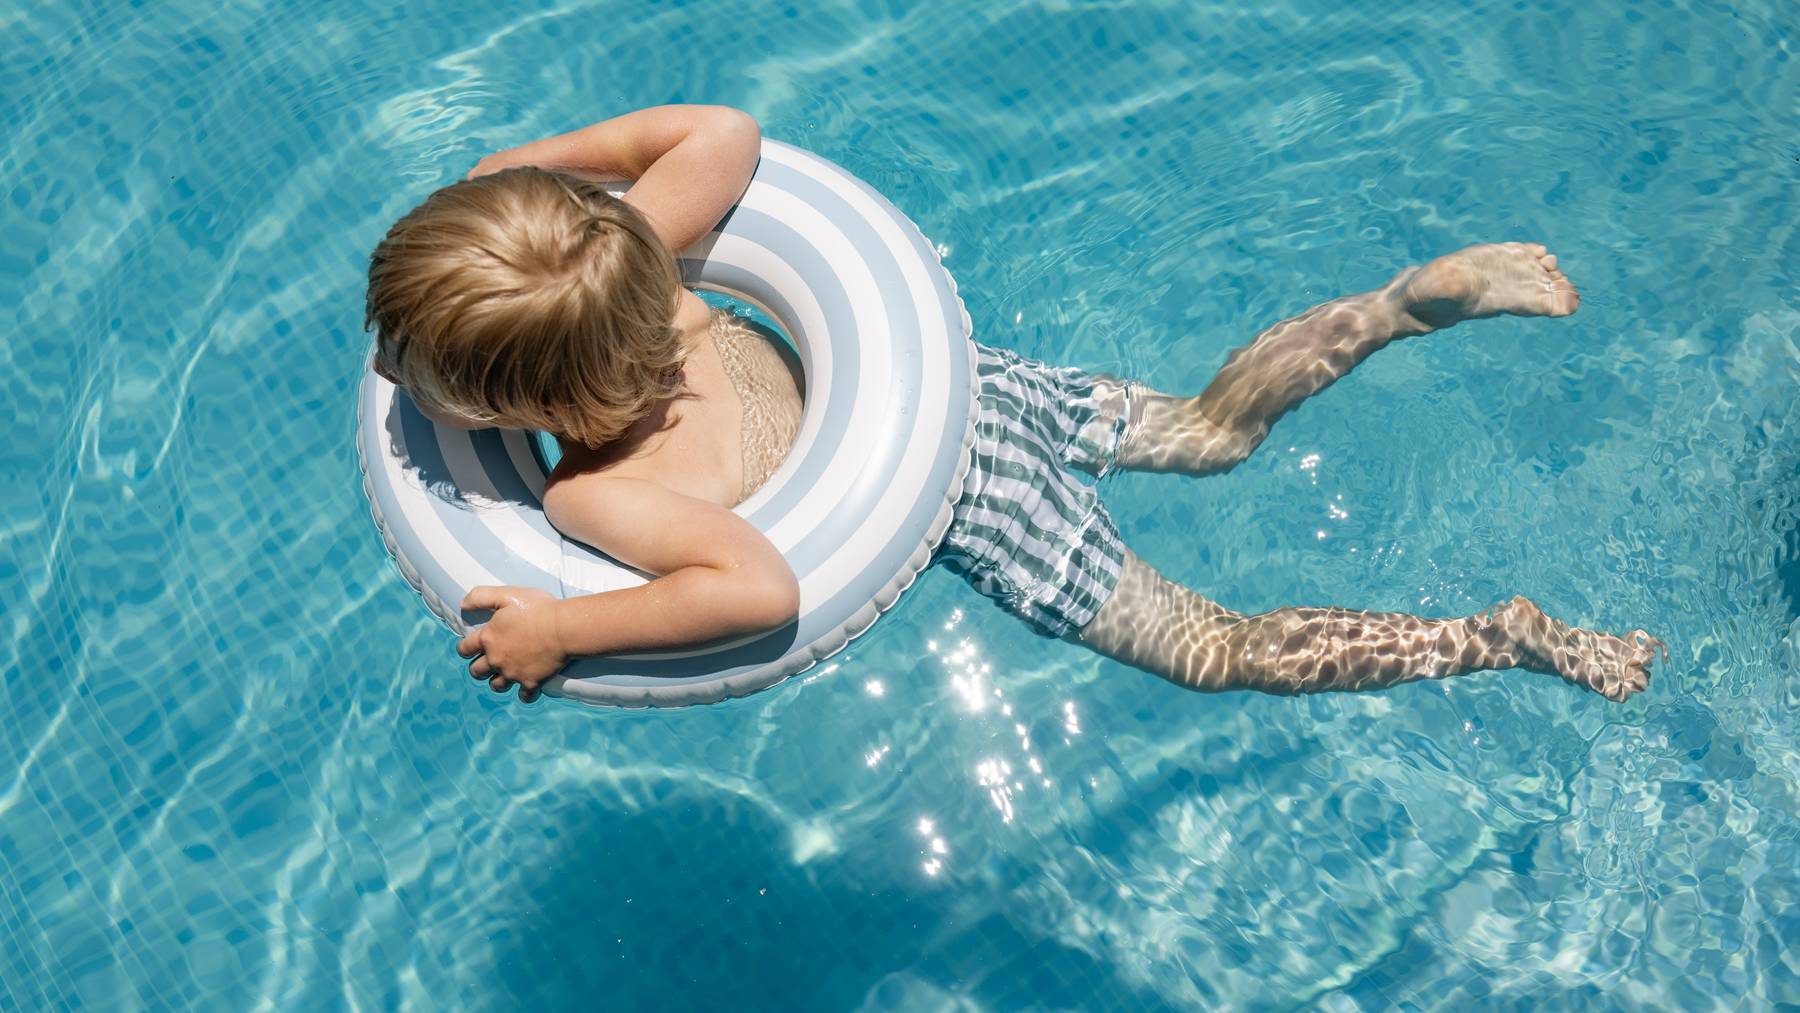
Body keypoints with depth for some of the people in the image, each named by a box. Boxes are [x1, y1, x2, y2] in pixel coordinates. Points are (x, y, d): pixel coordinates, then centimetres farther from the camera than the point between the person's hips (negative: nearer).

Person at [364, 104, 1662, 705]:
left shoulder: (602, 496, -26)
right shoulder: (621, 259, -9)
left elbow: (762, 586, -38)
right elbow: (724, 131, -4)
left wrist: (560, 629, -27)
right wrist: (532, 158, 2)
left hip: (963, 500, -6)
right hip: (947, 369, 7)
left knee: (1218, 648, 8)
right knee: (1210, 427, 24)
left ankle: (1507, 638, 8)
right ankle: (1433, 291, 16)